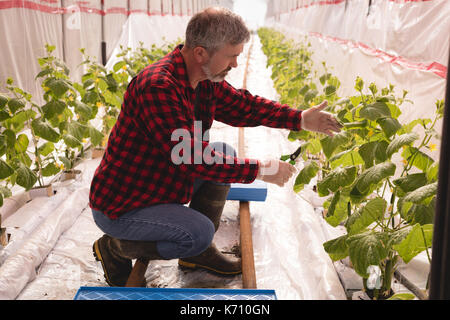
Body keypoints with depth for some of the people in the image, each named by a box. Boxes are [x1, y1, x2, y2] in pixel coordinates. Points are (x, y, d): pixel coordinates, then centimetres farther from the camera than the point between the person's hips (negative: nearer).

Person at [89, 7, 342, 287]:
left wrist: (300, 119, 1)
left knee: (225, 154, 4)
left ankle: (198, 251, 14)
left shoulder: (205, 79, -3)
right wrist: (259, 170, -24)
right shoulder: (158, 86, -32)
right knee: (200, 232, -26)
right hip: (119, 207, -9)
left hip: (160, 183, 9)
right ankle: (114, 248, -1)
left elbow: (241, 105, 9)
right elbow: (194, 159, -32)